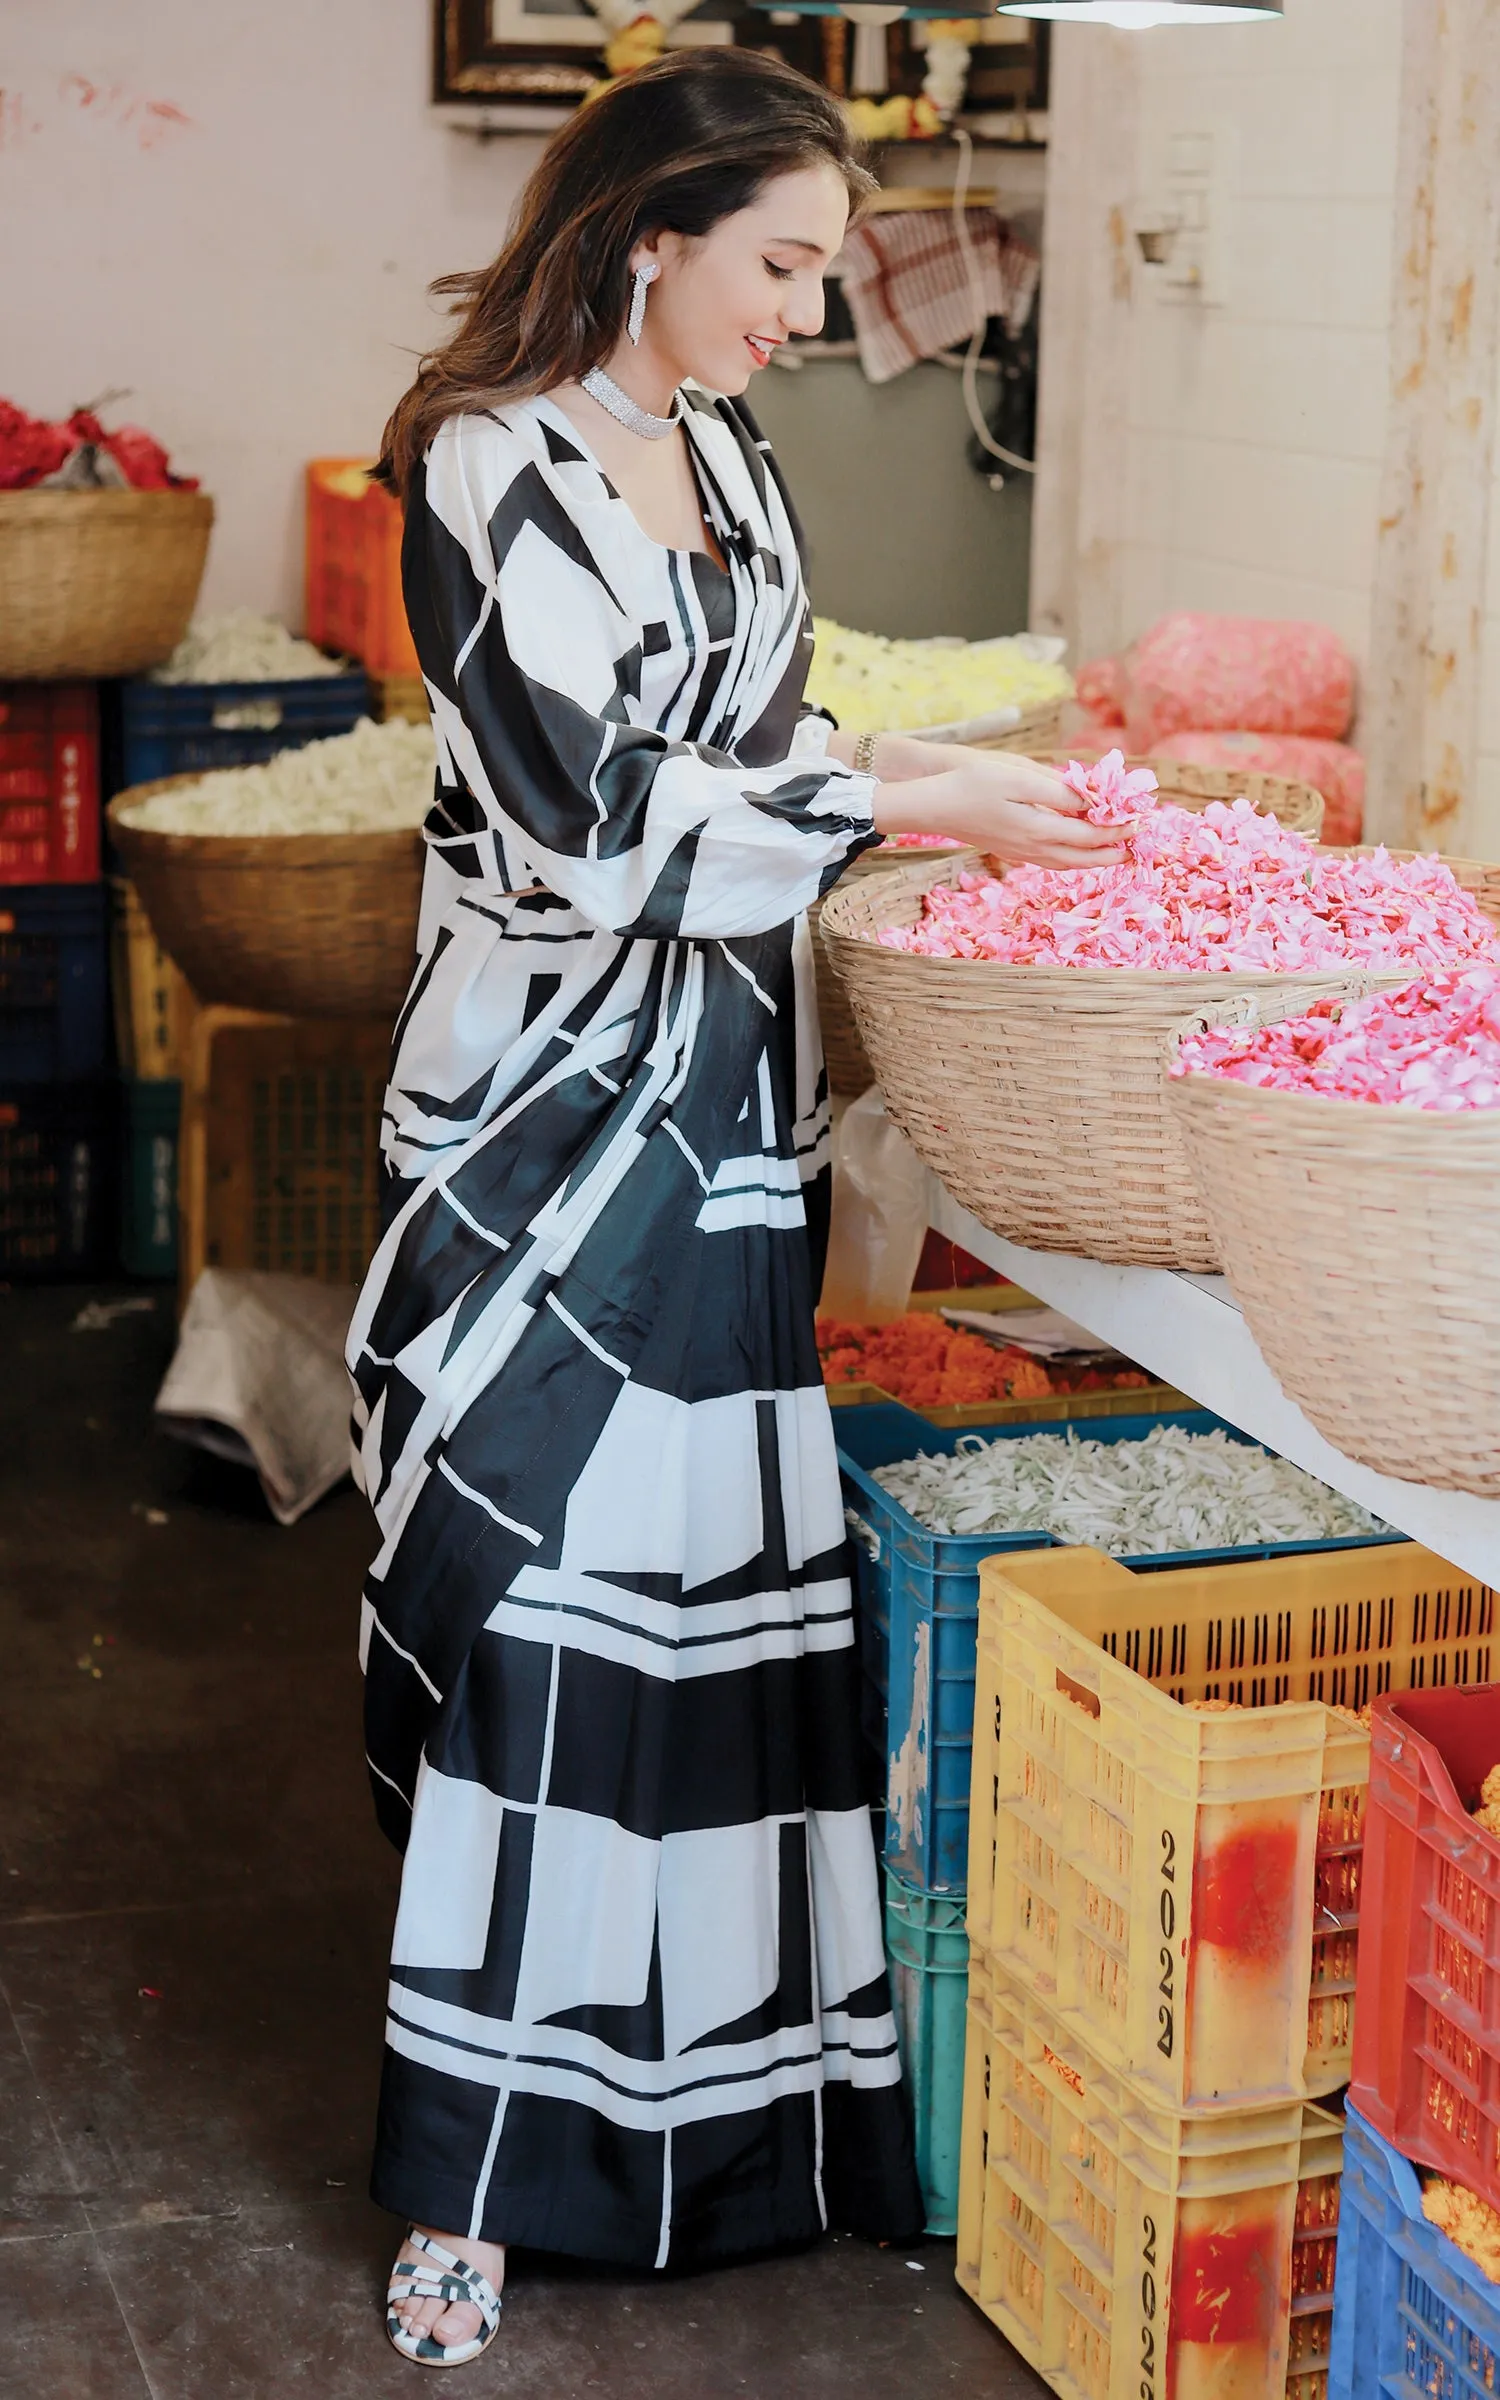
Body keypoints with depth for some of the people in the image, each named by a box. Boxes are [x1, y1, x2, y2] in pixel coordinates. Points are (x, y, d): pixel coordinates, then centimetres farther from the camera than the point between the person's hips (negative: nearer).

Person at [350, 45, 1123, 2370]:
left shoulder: (731, 464, 12)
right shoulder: (489, 468, -13)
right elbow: (605, 811, -18)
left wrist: (903, 770, 7)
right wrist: (897, 800, -14)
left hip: (722, 1111, 7)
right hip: (552, 1112, -7)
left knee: (723, 1590, 10)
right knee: (535, 1603, -4)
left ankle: (712, 2077, 25)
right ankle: (469, 2175, 7)